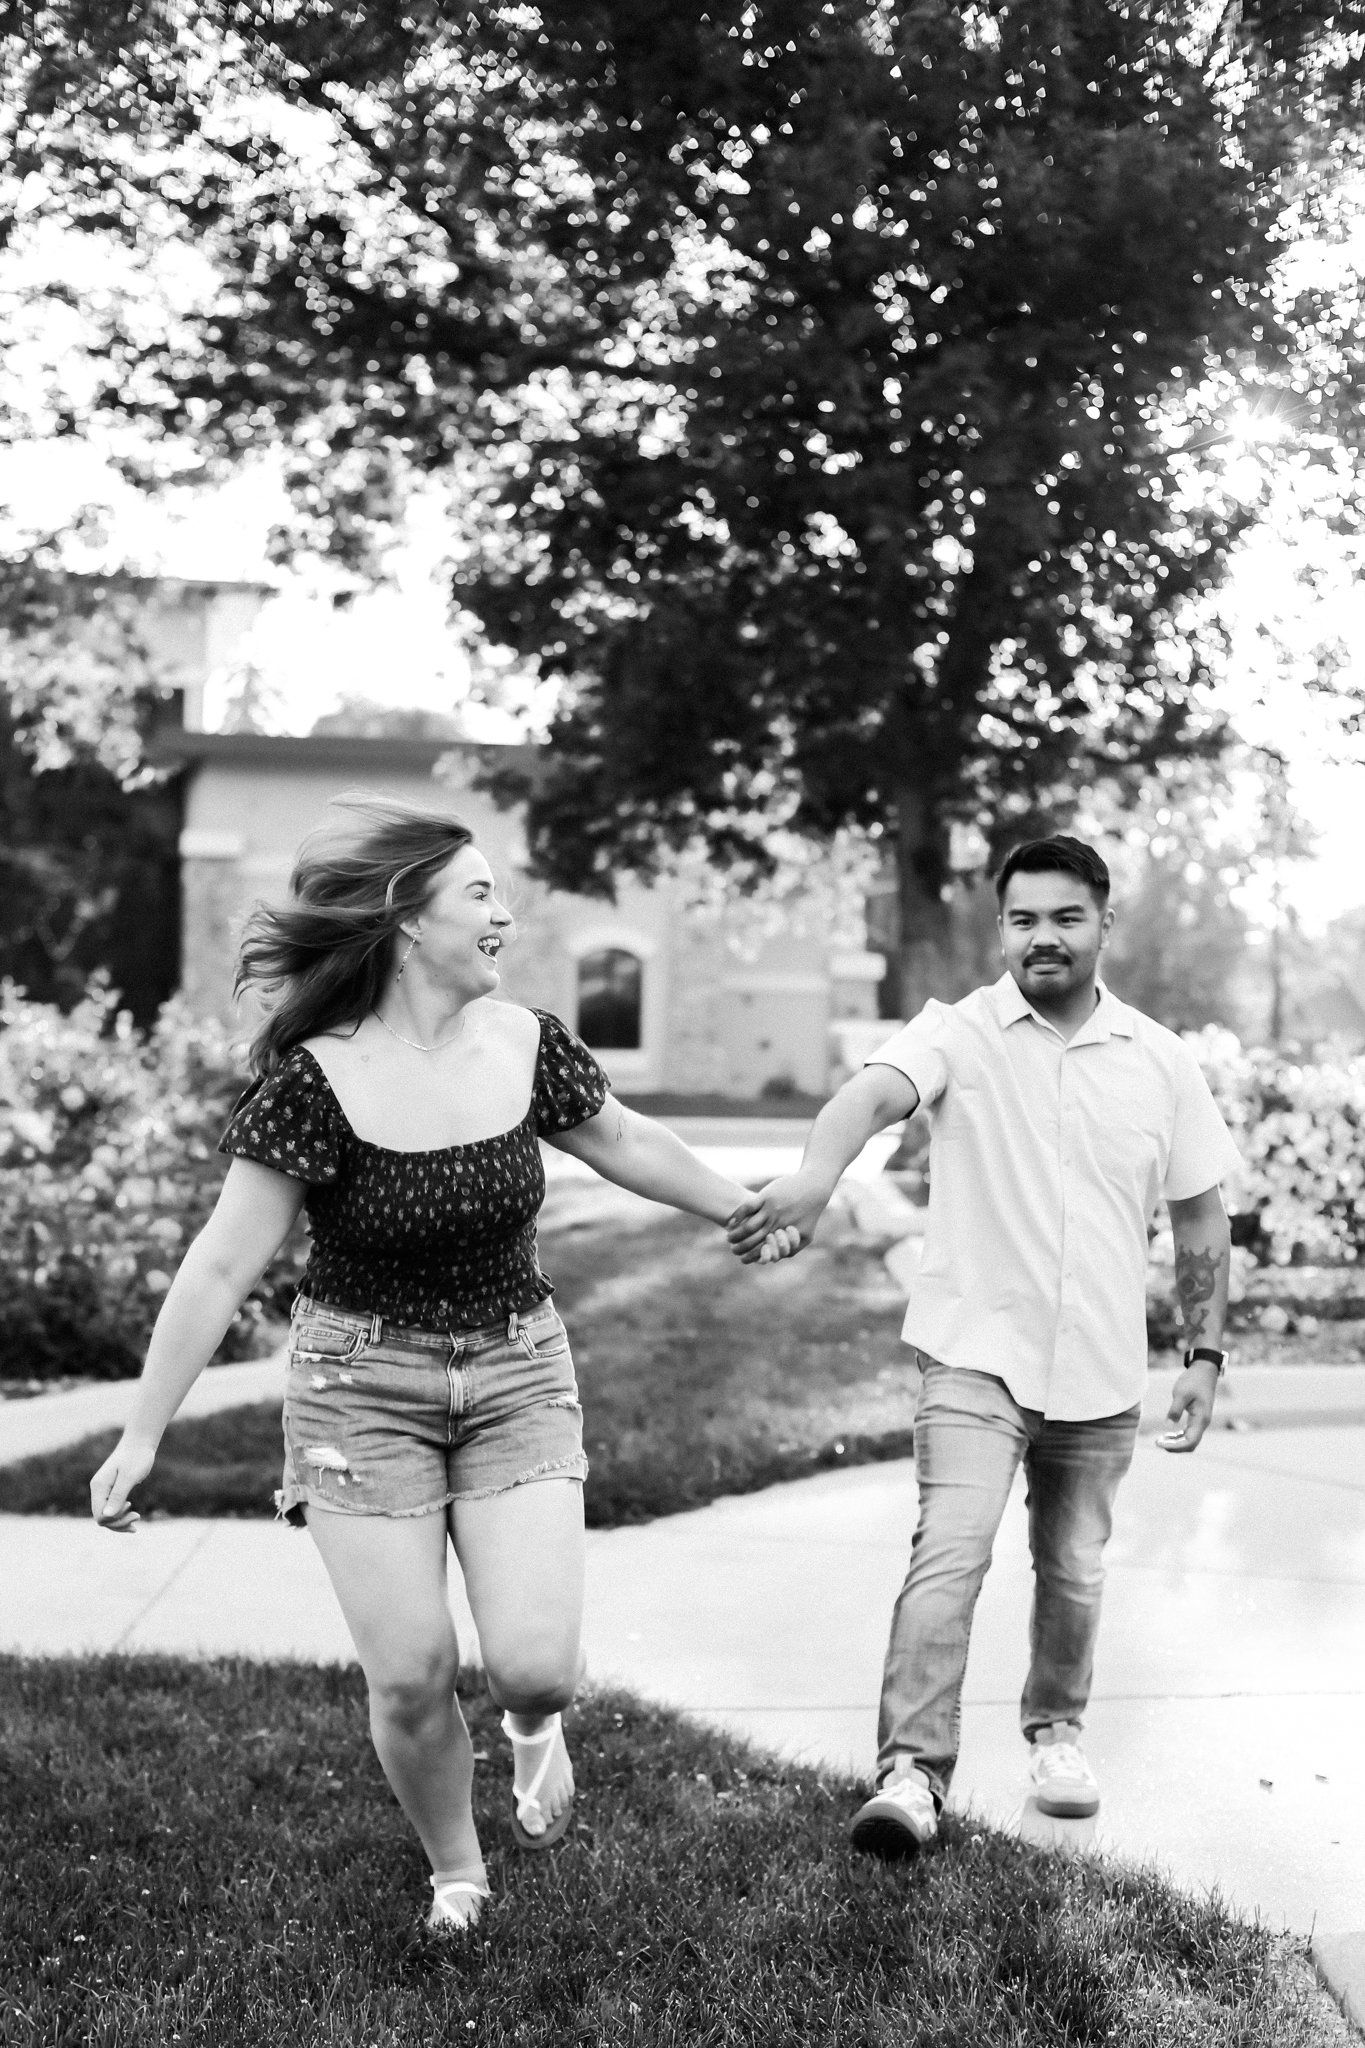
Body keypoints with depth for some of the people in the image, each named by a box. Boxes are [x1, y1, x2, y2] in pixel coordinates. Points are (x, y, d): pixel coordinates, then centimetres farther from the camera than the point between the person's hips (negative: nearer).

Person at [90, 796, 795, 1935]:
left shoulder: (527, 1045, -5)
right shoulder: (316, 1078, -16)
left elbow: (625, 1144, 14)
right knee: (410, 1679, -2)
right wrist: (143, 1436, -11)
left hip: (518, 1376, 3)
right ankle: (456, 1872, 28)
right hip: (363, 1389, -2)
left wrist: (745, 1210, 25)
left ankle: (534, 1725, 29)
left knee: (535, 1661, -10)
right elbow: (223, 1268, -13)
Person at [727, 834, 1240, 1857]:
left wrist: (1206, 1353, 8)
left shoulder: (1161, 1059, 2)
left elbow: (1200, 1215, 11)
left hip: (1101, 1373, 3)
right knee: (950, 1552, -17)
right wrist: (817, 1174, -51)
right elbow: (875, 1091, -30)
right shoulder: (958, 1034, -8)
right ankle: (913, 1771, -13)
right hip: (977, 1355, -3)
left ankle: (1056, 1726, 41)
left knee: (1074, 1571, 17)